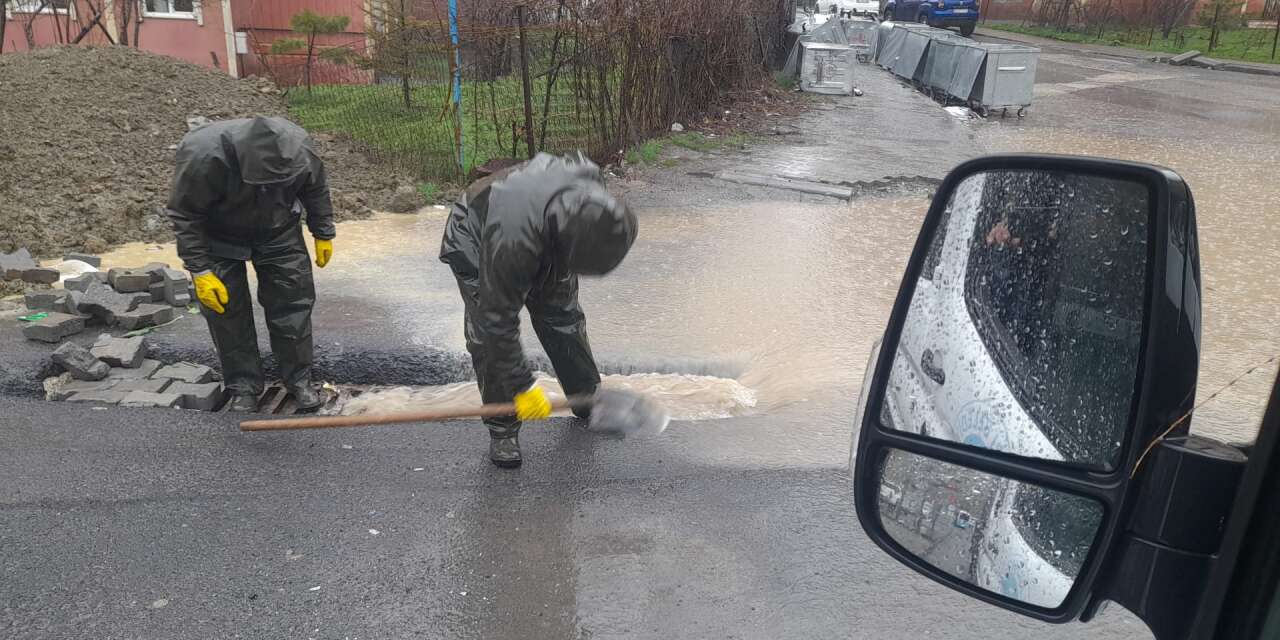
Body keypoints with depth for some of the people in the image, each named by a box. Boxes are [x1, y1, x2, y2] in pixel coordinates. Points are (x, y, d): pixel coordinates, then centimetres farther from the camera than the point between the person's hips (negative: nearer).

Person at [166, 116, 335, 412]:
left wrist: (324, 234, 2)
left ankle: (299, 379, 13)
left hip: (278, 231, 2)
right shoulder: (201, 157, -36)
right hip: (220, 237, -2)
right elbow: (184, 216, -22)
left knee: (294, 300, -1)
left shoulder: (299, 148, -28)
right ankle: (243, 386, 11)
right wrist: (200, 271, -23)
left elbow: (316, 190, -6)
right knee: (227, 309, -3)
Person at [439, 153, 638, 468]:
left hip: (545, 241, 5)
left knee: (564, 318, 7)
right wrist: (522, 387, -29)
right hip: (476, 247, -5)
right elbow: (499, 320, -36)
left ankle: (588, 398, 26)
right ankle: (502, 429, 3)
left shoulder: (590, 183, -31)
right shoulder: (511, 241, -47)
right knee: (489, 336, -13)